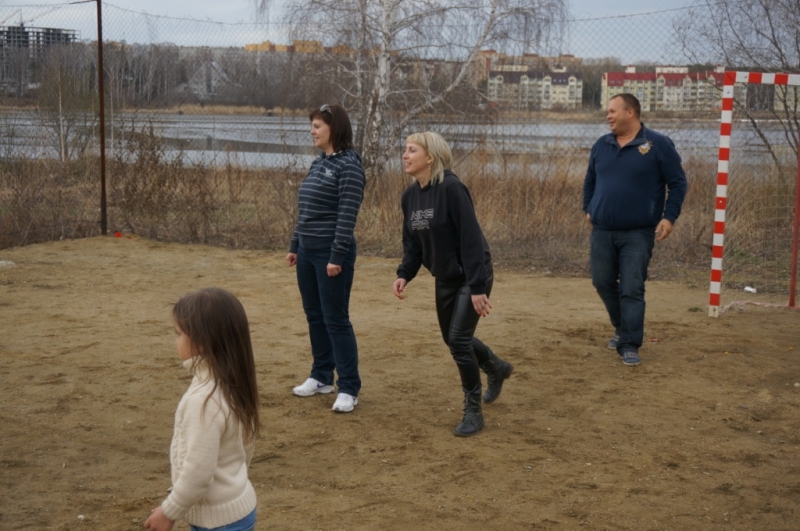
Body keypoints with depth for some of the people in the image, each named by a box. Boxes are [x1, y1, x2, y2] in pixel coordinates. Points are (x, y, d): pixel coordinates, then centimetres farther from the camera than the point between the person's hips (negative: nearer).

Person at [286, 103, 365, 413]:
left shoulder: (348, 166, -13)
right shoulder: (318, 164, 12)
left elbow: (348, 215, -18)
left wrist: (337, 256, -21)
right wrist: (295, 246, 18)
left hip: (331, 253, -8)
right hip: (308, 251, 8)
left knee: (335, 320, -5)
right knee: (314, 317, 14)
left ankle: (349, 388, 2)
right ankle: (322, 377, 26)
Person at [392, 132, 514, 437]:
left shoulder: (451, 188, -23)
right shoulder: (410, 196, 0)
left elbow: (471, 239, -24)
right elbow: (412, 243, 8)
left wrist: (477, 288, -26)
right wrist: (404, 274, -9)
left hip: (471, 277, -8)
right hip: (445, 279, 8)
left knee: (459, 338, -13)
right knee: (452, 338, 18)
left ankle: (473, 411, 4)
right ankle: (497, 369, 47)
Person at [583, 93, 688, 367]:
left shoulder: (658, 145, -6)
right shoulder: (601, 145, 8)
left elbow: (678, 183, -4)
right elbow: (590, 180, 22)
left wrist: (669, 217, -11)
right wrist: (587, 209, 16)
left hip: (638, 234, -5)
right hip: (602, 232, 5)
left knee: (631, 290, -6)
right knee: (603, 283, 11)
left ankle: (629, 345, 0)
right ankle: (623, 328, 32)